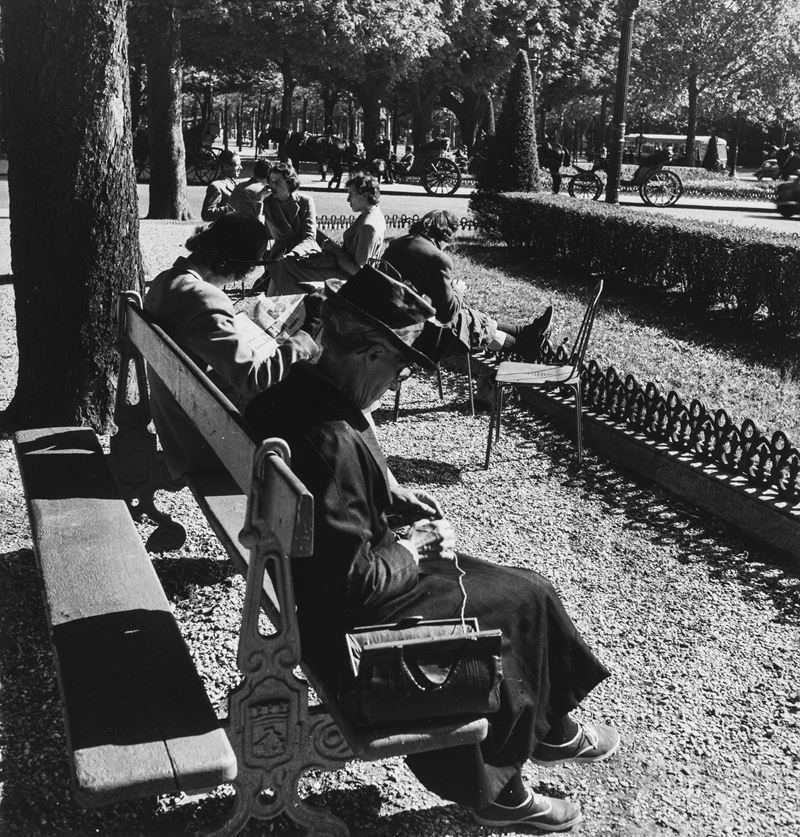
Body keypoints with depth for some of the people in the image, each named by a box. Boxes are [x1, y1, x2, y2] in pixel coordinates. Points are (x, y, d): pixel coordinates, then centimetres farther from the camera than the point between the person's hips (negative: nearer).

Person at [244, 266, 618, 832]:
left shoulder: (297, 389, -3)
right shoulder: (331, 441, -34)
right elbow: (353, 578, -29)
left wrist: (393, 496, 4)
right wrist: (412, 550, -13)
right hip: (348, 617, -10)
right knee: (519, 601, 3)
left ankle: (551, 729, 33)